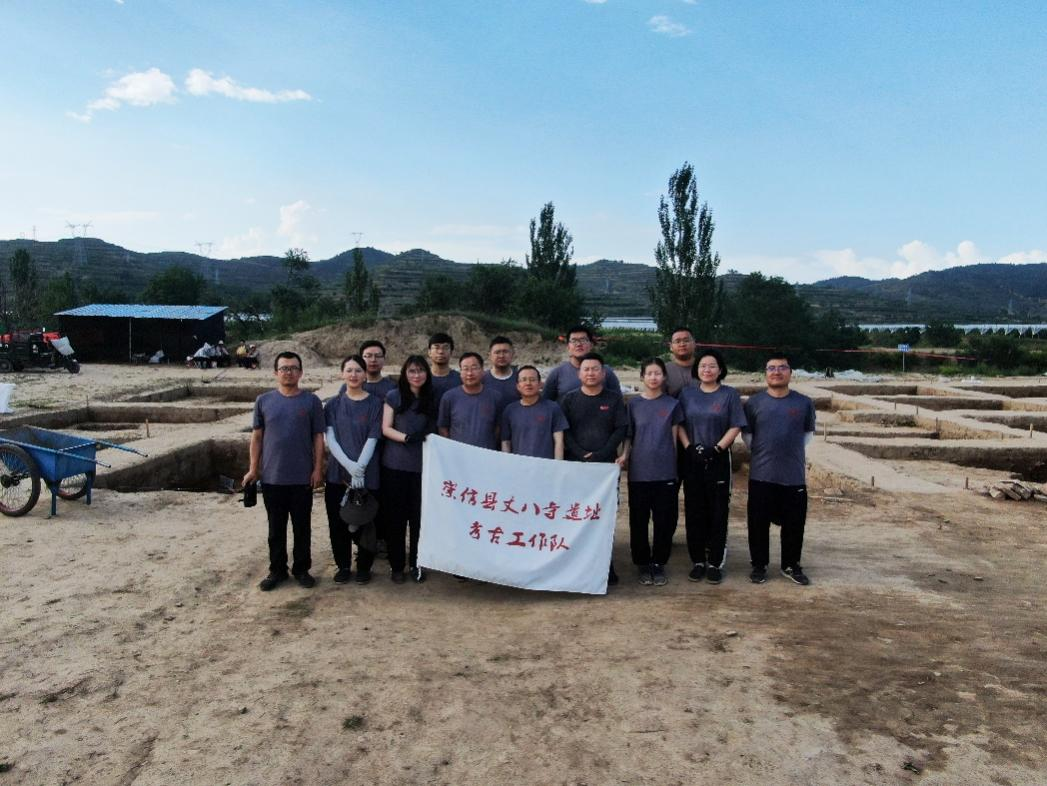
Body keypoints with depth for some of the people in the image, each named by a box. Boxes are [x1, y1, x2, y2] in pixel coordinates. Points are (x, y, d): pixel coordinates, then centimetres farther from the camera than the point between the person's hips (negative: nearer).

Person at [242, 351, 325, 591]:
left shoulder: (311, 401, -2)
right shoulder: (263, 401, 2)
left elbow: (318, 437, 0)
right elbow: (257, 436, 6)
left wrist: (318, 468, -5)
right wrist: (253, 469, 3)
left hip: (302, 477, -1)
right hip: (272, 477, 1)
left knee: (302, 527, 10)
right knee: (276, 528, 12)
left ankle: (302, 569, 23)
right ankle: (277, 570, 25)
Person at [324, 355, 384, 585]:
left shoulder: (374, 404, 2)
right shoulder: (334, 404, 6)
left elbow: (372, 439, -4)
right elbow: (330, 439, -2)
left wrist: (360, 468, -16)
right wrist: (349, 465, -16)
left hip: (367, 474, -1)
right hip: (338, 472, 2)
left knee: (365, 521, 2)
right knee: (338, 521, 4)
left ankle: (364, 567, 19)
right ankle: (343, 566, 20)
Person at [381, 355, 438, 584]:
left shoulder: (432, 400, 9)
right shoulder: (394, 396, 1)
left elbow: (437, 431, 14)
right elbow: (385, 429, -3)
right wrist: (405, 437, -20)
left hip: (423, 465, 2)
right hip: (395, 465, -2)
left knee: (419, 516, 3)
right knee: (395, 516, 4)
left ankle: (416, 563, 18)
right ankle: (396, 565, 16)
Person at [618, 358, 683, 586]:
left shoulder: (672, 404, 5)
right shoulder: (634, 404, 5)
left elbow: (673, 436, 8)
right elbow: (629, 435, 9)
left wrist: (671, 461, 4)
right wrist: (624, 455, -8)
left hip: (665, 471, 0)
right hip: (638, 471, 0)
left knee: (665, 521, 3)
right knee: (639, 521, 5)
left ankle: (659, 564, 17)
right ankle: (643, 564, 19)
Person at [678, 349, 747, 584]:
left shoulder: (730, 394, 2)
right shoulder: (687, 394, 8)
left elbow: (735, 428, -3)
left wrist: (716, 449, -14)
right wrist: (689, 447, -9)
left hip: (719, 461, -2)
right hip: (692, 461, 2)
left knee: (718, 512, 2)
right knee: (694, 512, 5)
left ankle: (715, 563, 11)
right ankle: (698, 561, 15)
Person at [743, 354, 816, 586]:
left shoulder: (804, 403, 2)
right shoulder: (754, 402, 0)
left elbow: (808, 433, 15)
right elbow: (746, 434, 9)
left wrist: (794, 452, 9)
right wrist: (761, 452, 5)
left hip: (795, 475, 1)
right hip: (761, 475, -1)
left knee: (794, 523, 9)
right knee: (759, 523, 5)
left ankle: (791, 566, 25)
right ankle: (759, 565, 20)